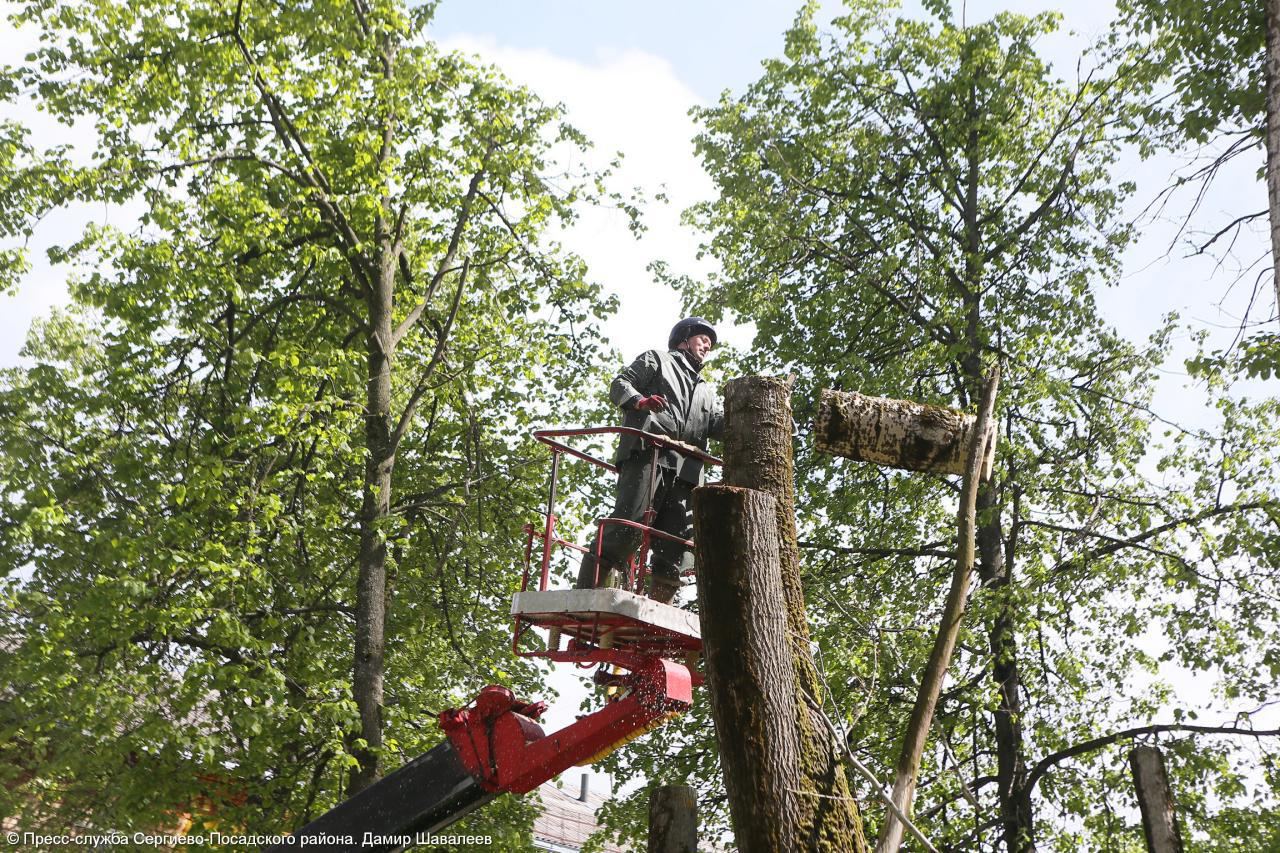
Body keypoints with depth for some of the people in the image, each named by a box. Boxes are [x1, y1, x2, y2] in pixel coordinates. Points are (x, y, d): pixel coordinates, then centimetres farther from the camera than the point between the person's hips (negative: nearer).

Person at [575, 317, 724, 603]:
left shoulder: (706, 391, 36)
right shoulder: (656, 360, 21)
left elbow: (719, 425, 18)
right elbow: (619, 385, 9)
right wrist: (640, 401, -13)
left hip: (685, 471, 7)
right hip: (647, 455, -7)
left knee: (675, 547, -2)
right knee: (628, 525, -21)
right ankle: (585, 594, -23)